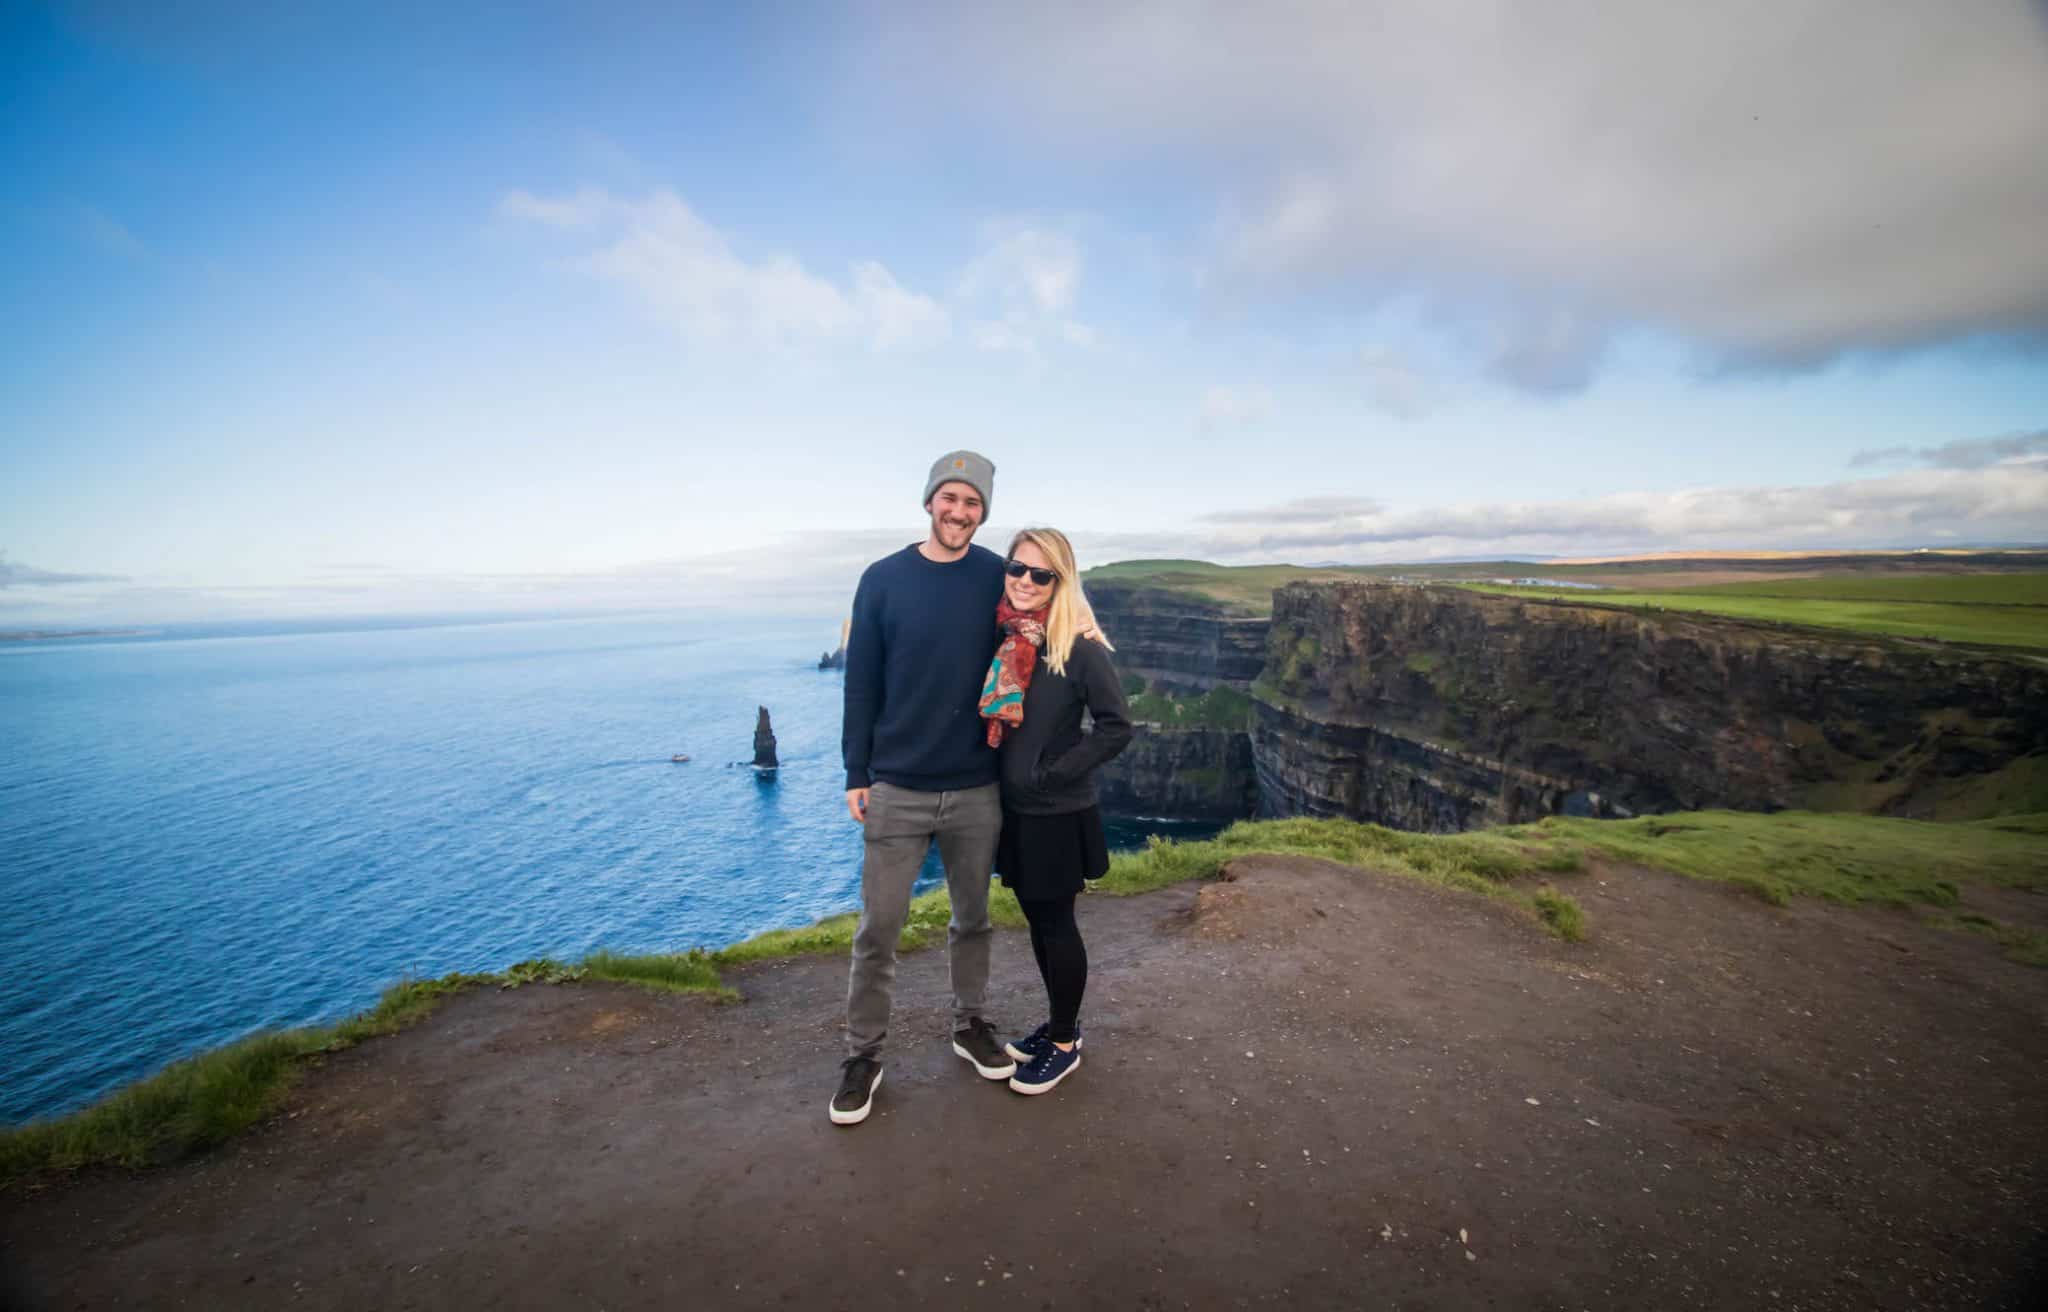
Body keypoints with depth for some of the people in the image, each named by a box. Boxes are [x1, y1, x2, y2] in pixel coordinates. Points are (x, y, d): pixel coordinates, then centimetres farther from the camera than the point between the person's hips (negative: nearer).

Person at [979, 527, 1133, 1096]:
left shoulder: (1080, 648, -16)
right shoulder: (1000, 637, 2)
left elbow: (1116, 728, -16)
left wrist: (1052, 772, -16)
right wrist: (1006, 773, 1)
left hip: (1058, 815, -6)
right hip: (1014, 808, 6)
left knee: (1055, 923, 8)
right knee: (1037, 919, 18)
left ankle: (1064, 1045, 28)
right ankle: (1060, 1023, 39)